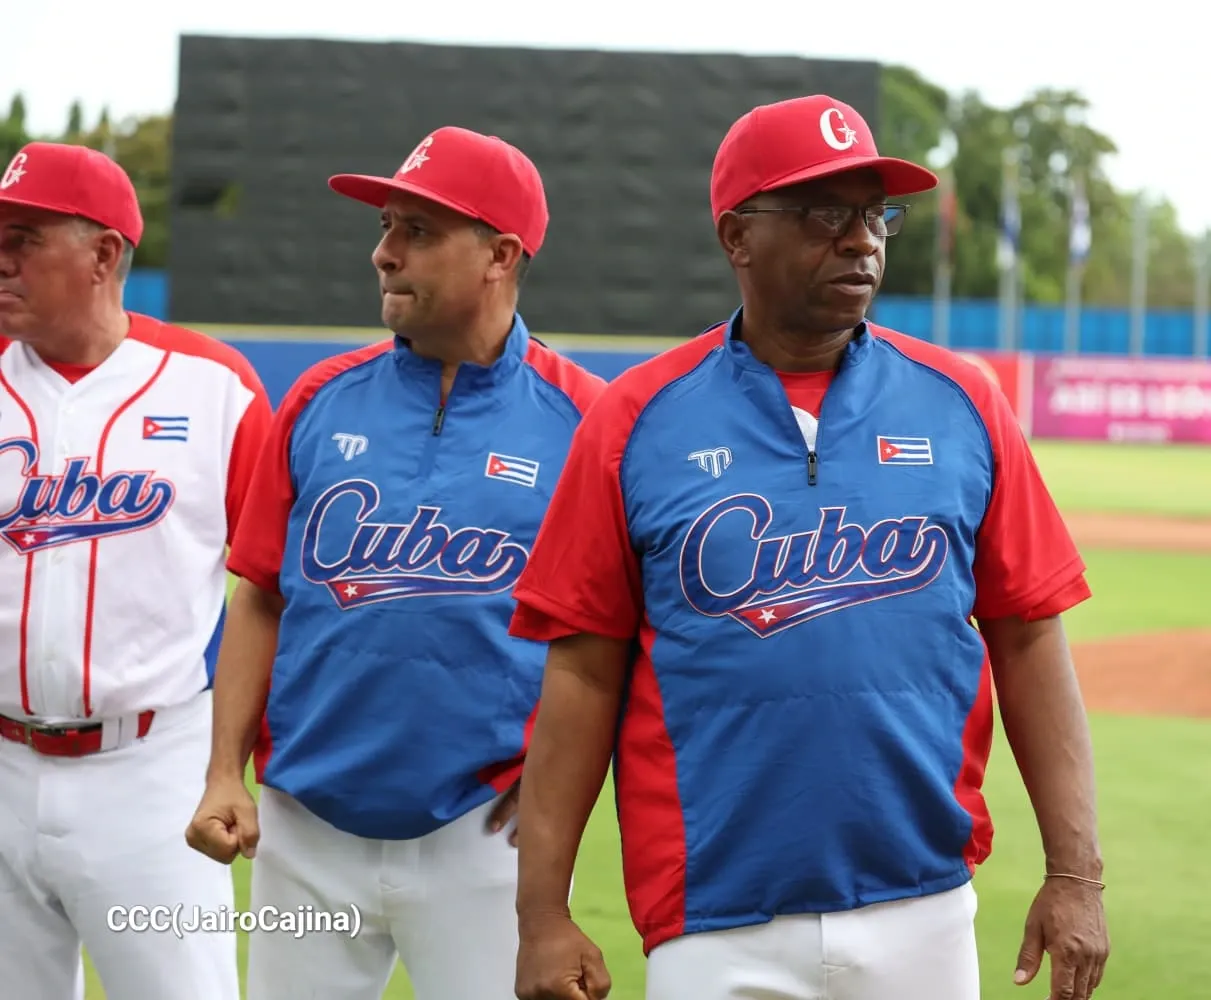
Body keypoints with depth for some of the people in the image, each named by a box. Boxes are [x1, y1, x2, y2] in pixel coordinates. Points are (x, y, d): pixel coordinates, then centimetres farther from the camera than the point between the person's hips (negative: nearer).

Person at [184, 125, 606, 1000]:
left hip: (483, 834, -3)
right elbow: (261, 600, 8)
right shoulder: (324, 400, 5)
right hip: (306, 830, 3)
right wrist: (226, 776, 2)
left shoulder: (580, 417, -4)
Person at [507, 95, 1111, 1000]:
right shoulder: (638, 422, -1)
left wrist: (1075, 873, -3)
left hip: (924, 917, 2)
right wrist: (542, 913, -5)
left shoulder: (962, 407, 4)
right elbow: (583, 671, -1)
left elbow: (1029, 641, 4)